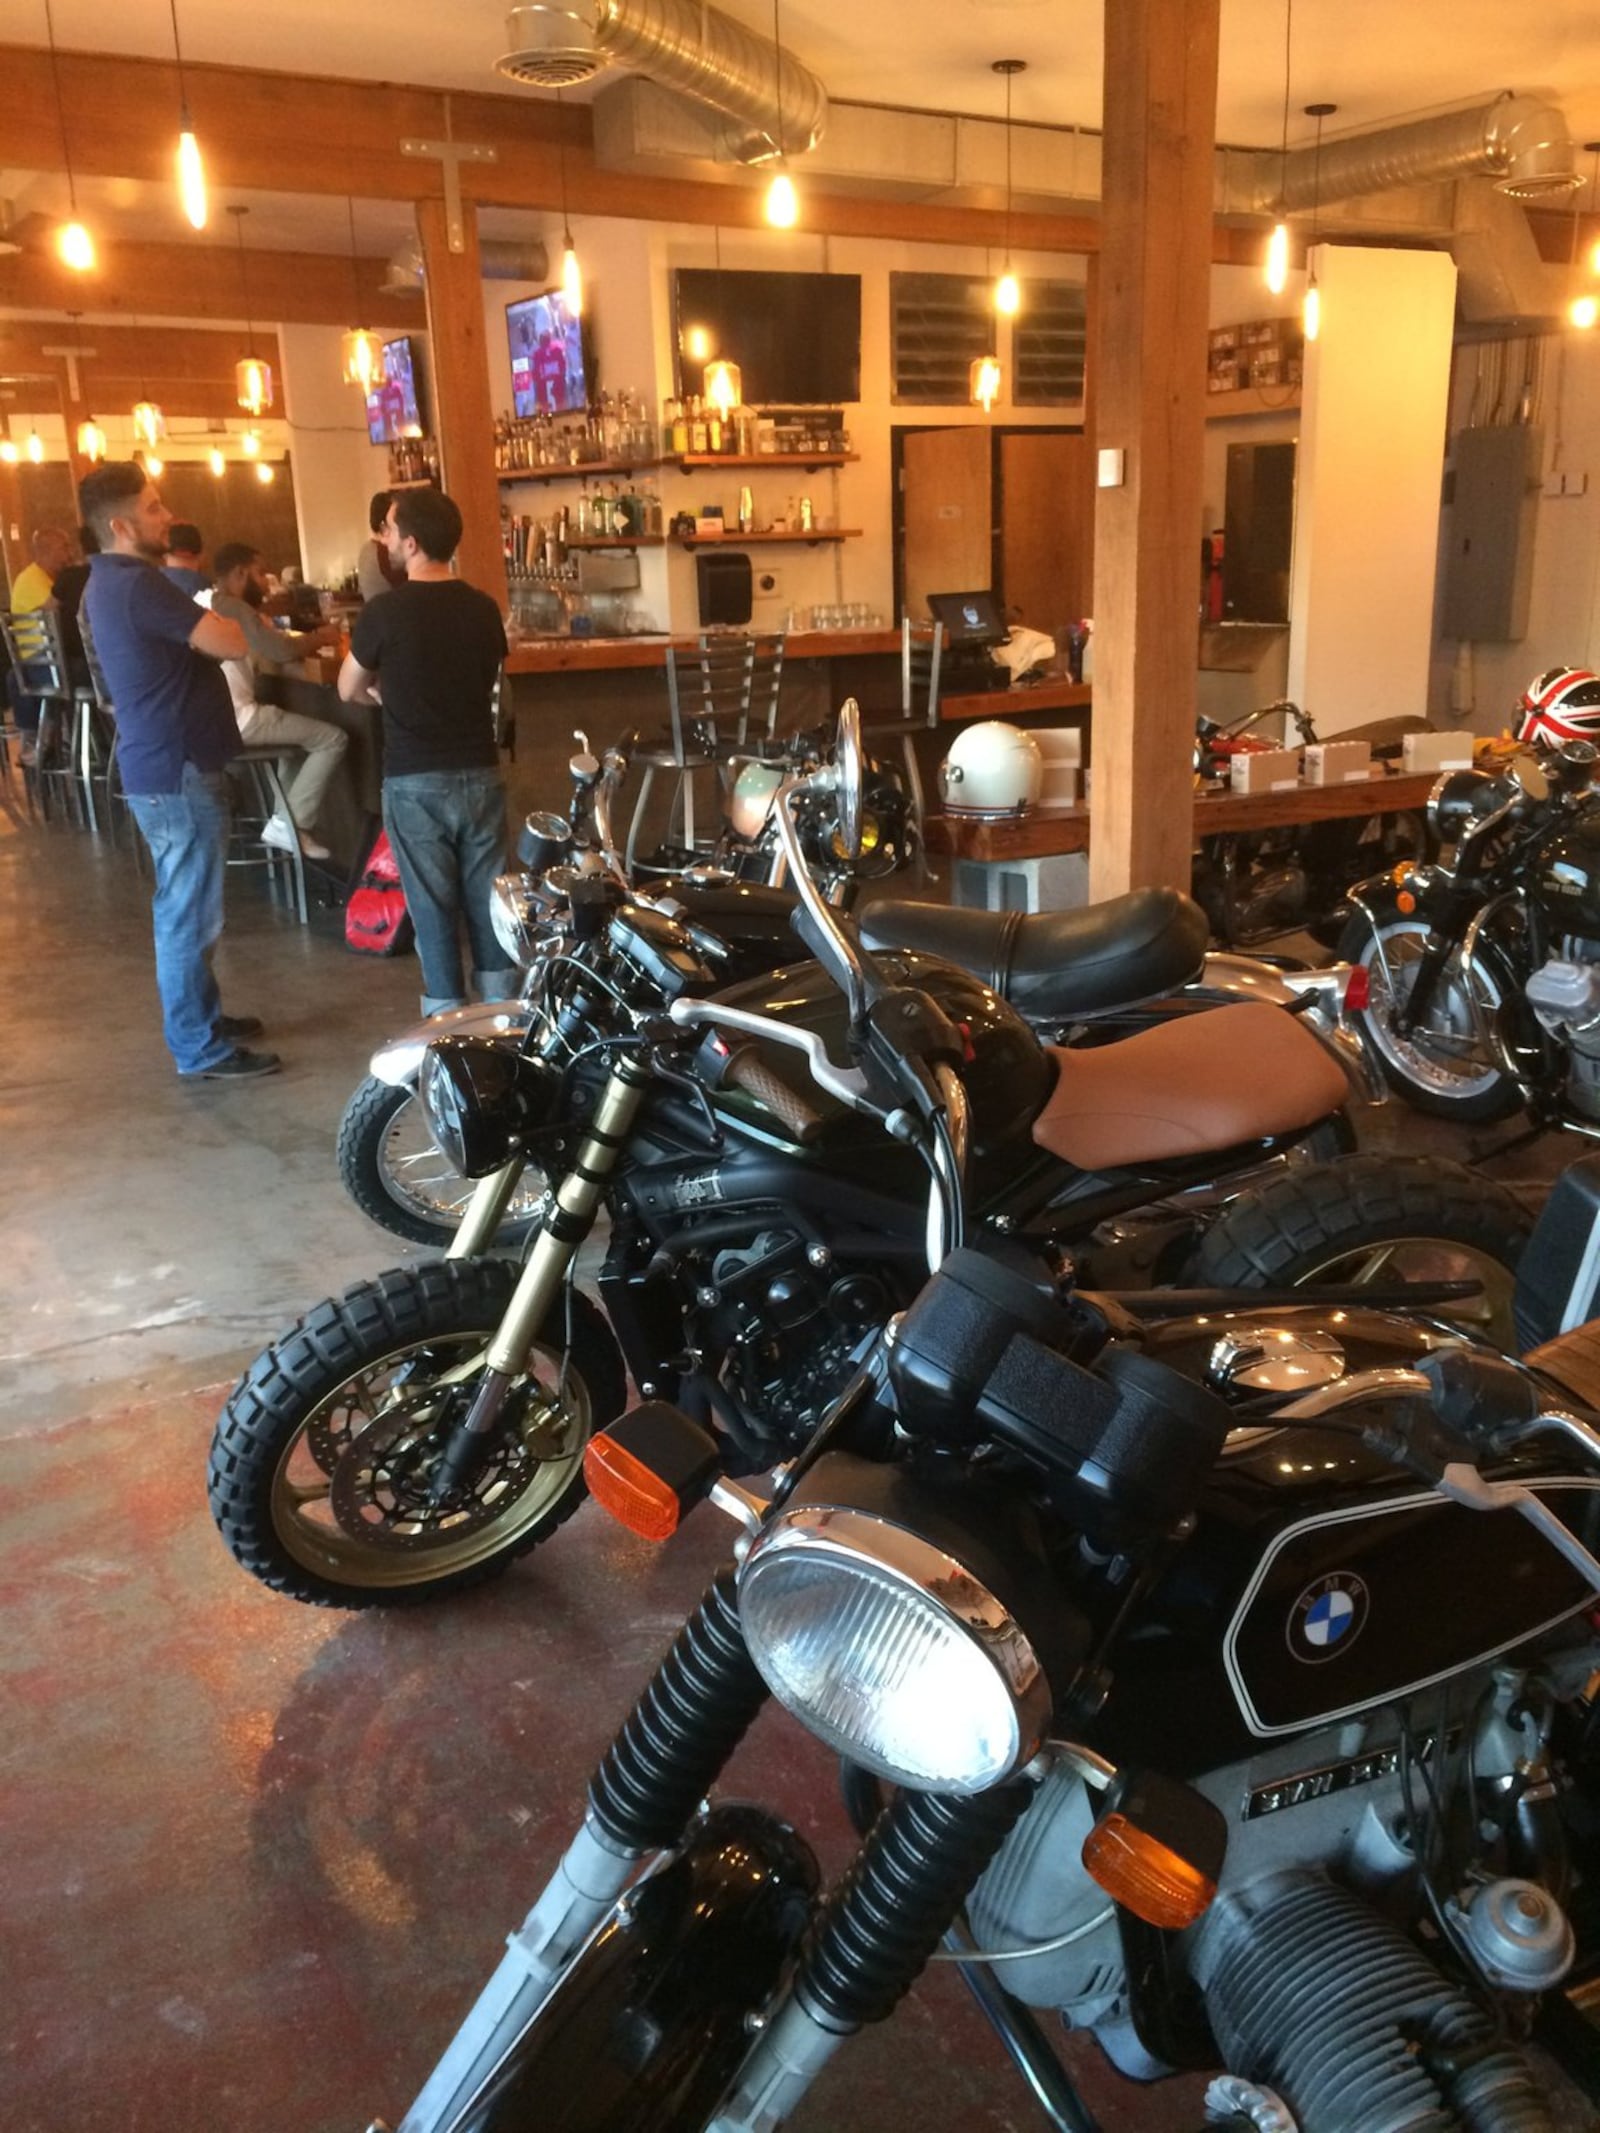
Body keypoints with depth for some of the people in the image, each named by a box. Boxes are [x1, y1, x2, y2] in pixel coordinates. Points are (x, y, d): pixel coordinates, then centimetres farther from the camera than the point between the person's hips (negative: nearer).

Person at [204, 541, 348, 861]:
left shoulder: (205, 603, 19)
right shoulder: (233, 608, -14)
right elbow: (283, 649, -17)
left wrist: (308, 638, 11)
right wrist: (320, 638, 2)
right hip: (235, 719, -10)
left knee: (299, 722, 31)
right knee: (334, 738, -6)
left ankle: (285, 816, 24)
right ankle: (289, 826, -7)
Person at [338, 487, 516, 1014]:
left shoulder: (385, 611, -11)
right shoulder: (483, 609, 1)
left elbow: (349, 692, 2)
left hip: (416, 782, -4)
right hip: (479, 773, 4)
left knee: (431, 902, 4)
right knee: (487, 895, 12)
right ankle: (503, 1012, 19)